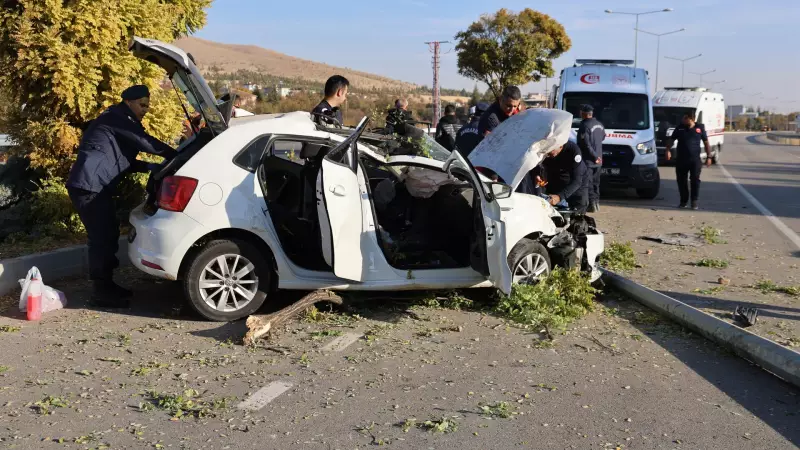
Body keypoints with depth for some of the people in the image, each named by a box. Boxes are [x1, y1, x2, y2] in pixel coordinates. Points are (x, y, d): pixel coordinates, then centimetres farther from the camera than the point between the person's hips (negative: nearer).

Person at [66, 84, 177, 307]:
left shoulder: (122, 122, 22)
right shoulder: (117, 118, -9)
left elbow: (124, 160, 24)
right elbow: (144, 142, -18)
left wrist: (150, 167, 11)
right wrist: (175, 156, -12)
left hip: (96, 186, 11)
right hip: (88, 186, -11)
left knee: (108, 234, 14)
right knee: (101, 237, -8)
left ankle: (107, 284, 23)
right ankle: (100, 292, -3)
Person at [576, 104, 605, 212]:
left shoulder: (585, 126, -17)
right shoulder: (599, 124, 9)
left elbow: (586, 145, -23)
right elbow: (603, 137, 24)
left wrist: (595, 157, -17)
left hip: (588, 160, -8)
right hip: (598, 161, 8)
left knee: (588, 183, -6)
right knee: (595, 182, 16)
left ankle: (592, 204, -9)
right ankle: (596, 202, 20)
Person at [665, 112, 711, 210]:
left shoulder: (700, 128, 4)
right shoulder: (680, 128, 7)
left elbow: (706, 143, 10)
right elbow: (671, 139, 11)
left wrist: (709, 156, 5)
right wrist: (668, 150, -6)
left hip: (695, 159, -2)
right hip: (681, 159, 2)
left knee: (695, 179, -7)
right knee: (681, 180, 4)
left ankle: (694, 201, -1)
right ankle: (683, 201, 16)